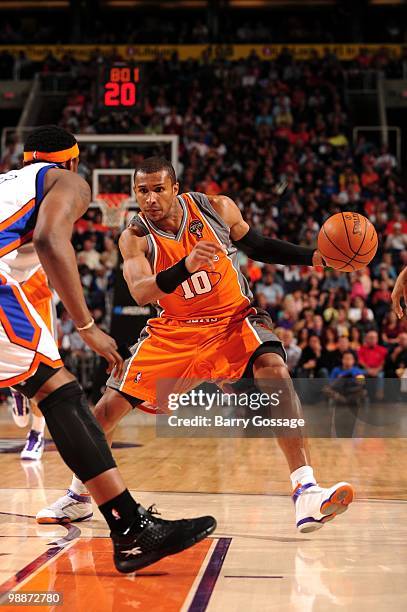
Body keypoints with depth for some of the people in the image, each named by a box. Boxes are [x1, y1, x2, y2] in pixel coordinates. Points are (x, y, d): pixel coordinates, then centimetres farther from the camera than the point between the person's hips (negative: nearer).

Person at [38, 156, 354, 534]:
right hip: (174, 330, 1)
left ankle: (306, 495, -30)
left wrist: (312, 257, -7)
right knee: (111, 405, -2)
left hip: (233, 319, 0)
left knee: (275, 371, -29)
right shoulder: (135, 238, -14)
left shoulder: (217, 208, -11)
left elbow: (256, 246, 7)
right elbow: (140, 293, -31)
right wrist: (186, 266, -49)